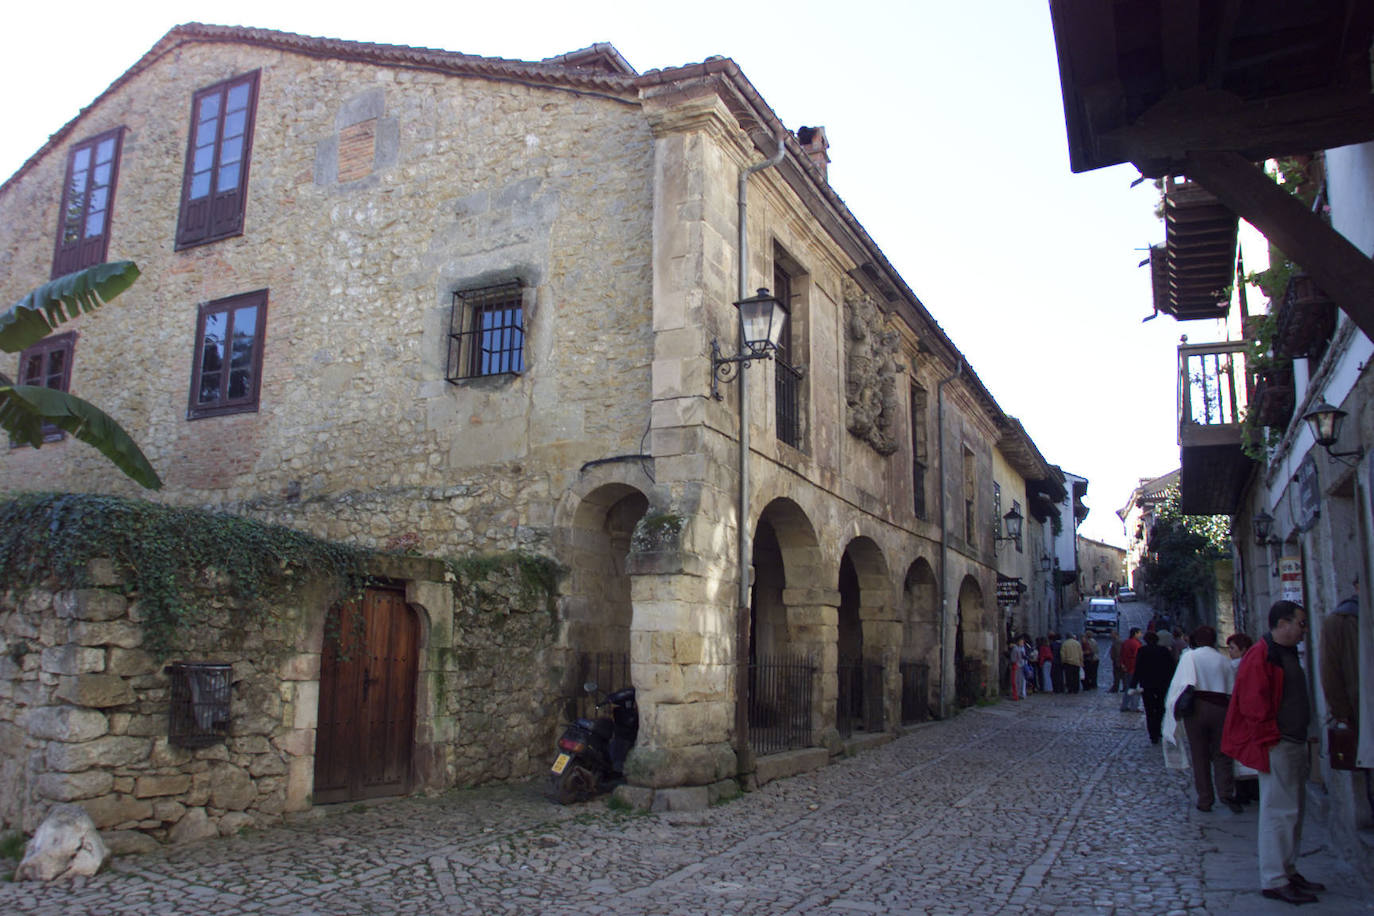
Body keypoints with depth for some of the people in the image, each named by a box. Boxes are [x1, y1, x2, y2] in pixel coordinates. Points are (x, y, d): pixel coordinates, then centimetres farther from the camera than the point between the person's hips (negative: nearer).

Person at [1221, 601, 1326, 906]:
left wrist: (1301, 738, 18)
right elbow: (1253, 703, -21)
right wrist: (1271, 738, -16)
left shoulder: (1287, 653, 16)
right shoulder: (1260, 655, -16)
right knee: (1279, 812, -7)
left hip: (1295, 743, 10)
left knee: (1294, 809, 15)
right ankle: (1273, 881, 0)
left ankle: (1288, 871, 26)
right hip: (1276, 746, -10)